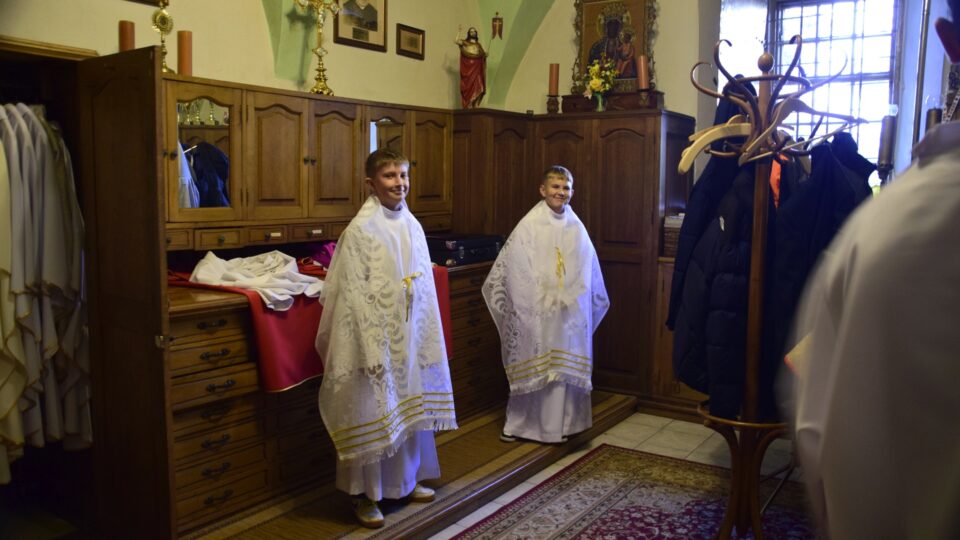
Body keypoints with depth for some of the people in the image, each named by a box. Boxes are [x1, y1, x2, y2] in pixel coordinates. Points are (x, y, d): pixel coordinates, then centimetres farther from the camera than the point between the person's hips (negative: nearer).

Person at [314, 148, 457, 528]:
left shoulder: (412, 225, 6)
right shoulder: (360, 230, -14)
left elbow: (423, 286, 11)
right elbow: (352, 296, -16)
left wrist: (428, 337, 9)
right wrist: (370, 350, -18)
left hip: (410, 336, 7)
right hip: (375, 339, -7)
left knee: (410, 407, 18)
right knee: (372, 415, 4)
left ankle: (408, 479, 37)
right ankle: (364, 495, 21)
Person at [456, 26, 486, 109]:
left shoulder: (478, 44, 19)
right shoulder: (464, 42, 8)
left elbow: (483, 55, 21)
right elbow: (456, 41, -9)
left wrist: (485, 54, -1)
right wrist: (459, 31, -9)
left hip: (476, 68, 3)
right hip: (468, 67, -3)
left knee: (477, 86, -8)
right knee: (468, 85, -7)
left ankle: (475, 105, -7)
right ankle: (468, 105, -8)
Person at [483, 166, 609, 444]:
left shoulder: (576, 227, 7)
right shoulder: (529, 225, -7)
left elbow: (589, 273, 14)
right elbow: (510, 266, -7)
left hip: (570, 312, 4)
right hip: (536, 311, -3)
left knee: (564, 366, 9)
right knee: (532, 365, 4)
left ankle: (560, 423, 22)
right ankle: (518, 423, 19)